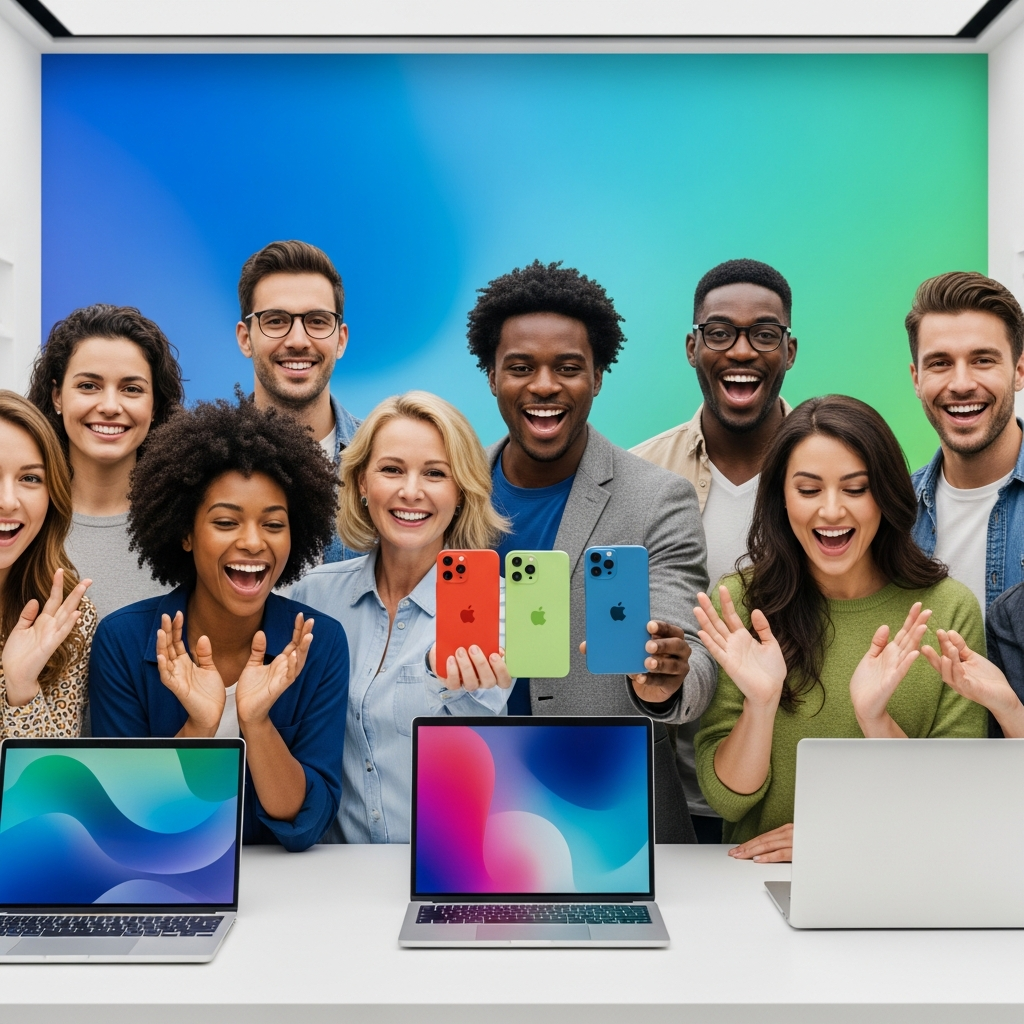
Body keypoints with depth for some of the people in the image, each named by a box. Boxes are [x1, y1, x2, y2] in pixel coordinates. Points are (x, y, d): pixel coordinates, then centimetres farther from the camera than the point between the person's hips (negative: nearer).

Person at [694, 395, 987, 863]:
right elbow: (727, 800, -6)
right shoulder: (739, 604, -5)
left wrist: (875, 719, -18)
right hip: (761, 882, -1)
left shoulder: (949, 609, -4)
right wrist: (760, 702, -22)